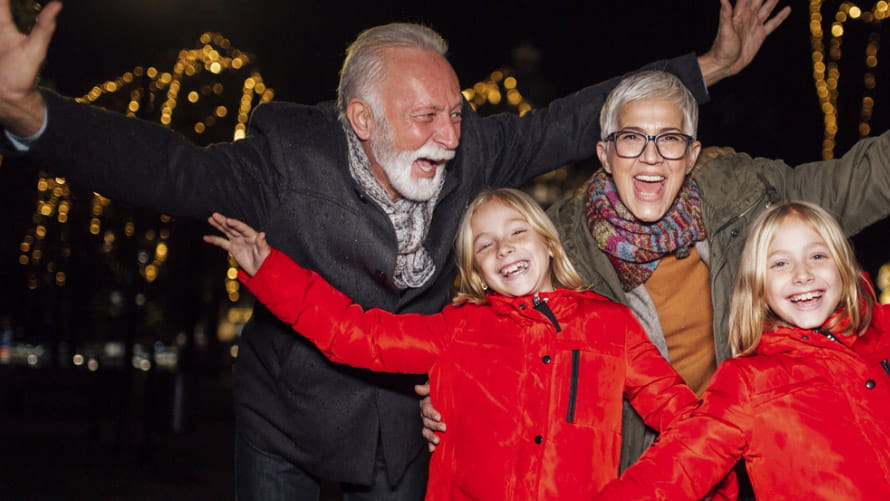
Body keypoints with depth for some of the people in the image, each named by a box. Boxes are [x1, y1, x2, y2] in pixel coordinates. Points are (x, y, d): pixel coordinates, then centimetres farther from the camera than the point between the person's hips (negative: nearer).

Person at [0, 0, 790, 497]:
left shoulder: (469, 152, -14)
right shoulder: (287, 156, -25)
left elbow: (570, 123, -6)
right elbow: (169, 168, -31)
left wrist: (711, 66, -4)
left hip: (401, 423, 3)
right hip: (287, 419, -2)